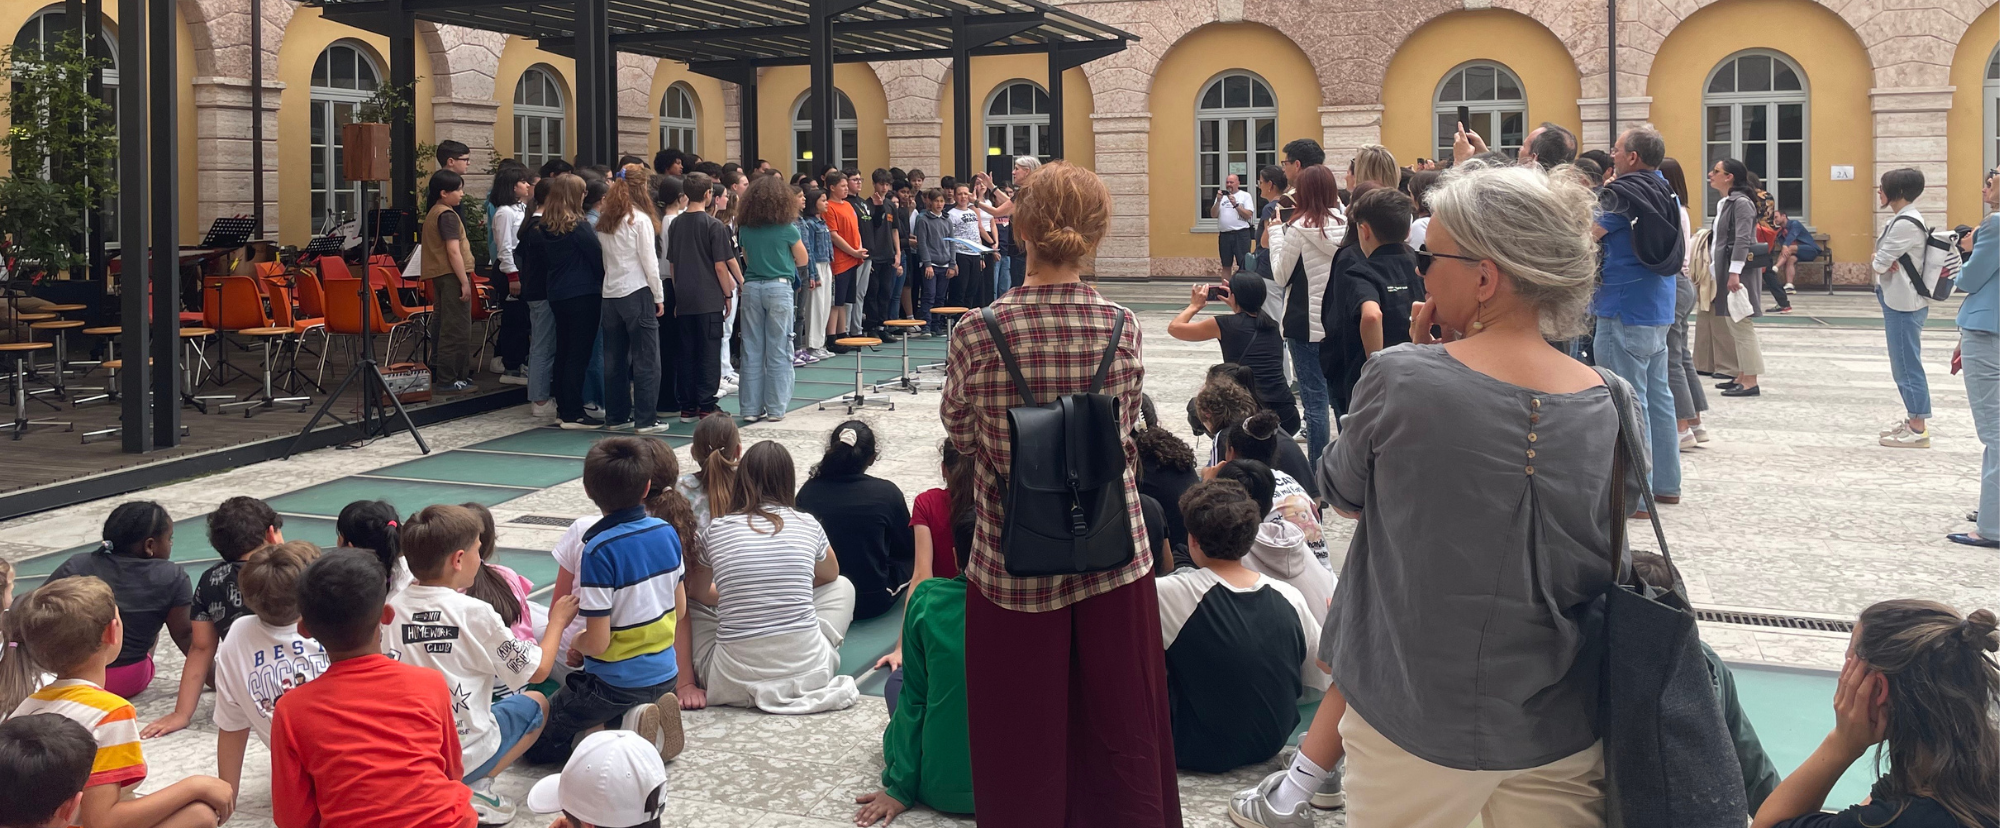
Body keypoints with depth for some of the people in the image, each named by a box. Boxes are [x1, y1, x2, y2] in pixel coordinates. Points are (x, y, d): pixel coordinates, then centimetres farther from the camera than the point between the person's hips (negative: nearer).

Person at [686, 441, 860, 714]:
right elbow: (830, 575, 27)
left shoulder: (715, 530, 1)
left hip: (734, 681, 0)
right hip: (808, 672, 0)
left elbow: (698, 593, 21)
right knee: (842, 586, 26)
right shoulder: (808, 525, 3)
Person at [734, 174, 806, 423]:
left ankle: (751, 407, 9)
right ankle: (776, 407, 4)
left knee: (752, 351, 7)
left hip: (751, 288, 3)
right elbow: (802, 261, 5)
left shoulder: (745, 228, 3)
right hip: (778, 287, -3)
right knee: (778, 351, 3)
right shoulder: (786, 227, -6)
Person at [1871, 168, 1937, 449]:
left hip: (1904, 304, -10)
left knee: (1907, 365, -5)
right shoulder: (1905, 219, 13)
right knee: (1904, 364, 16)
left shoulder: (1905, 224, -19)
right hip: (1901, 300, 10)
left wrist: (1877, 262, 2)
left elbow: (1879, 264, -19)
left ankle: (1918, 430, 0)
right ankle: (1912, 417, 26)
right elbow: (1883, 261, 15)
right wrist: (1884, 263, -7)